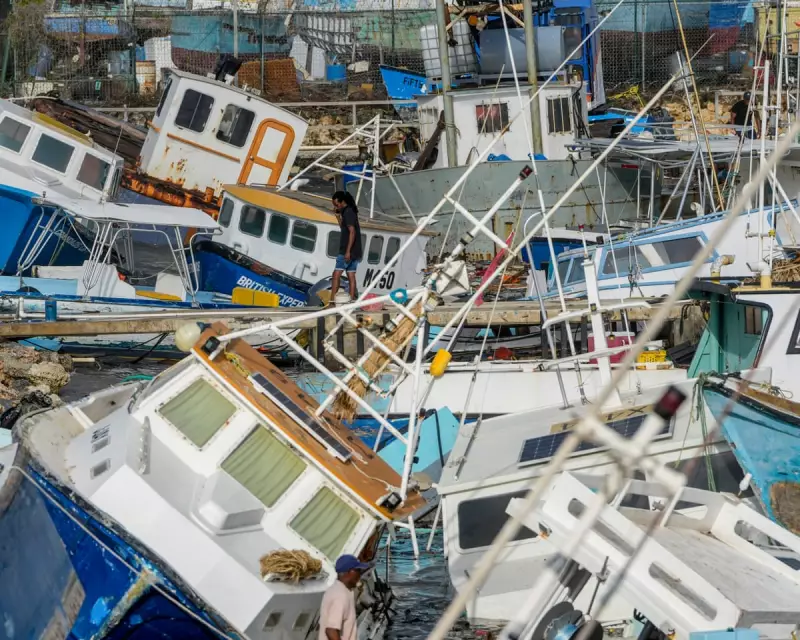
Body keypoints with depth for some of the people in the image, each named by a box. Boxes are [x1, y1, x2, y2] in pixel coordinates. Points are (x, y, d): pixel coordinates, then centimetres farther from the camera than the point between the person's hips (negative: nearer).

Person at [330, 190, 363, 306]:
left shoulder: (348, 212, -13)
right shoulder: (349, 212, 17)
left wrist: (348, 251, -24)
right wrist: (338, 216, 15)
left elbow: (352, 232, -20)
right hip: (354, 252, 10)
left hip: (348, 251, -10)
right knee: (351, 276, 8)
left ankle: (332, 301, -16)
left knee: (336, 274, -11)